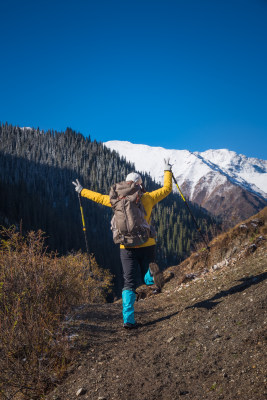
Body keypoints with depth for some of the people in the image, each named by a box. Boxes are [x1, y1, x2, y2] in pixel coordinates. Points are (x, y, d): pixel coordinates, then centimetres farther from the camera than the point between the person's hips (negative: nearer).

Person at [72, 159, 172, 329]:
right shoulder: (148, 198, -1)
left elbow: (98, 197, 13)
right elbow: (167, 189, 10)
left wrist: (81, 191, 28)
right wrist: (168, 171, 23)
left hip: (127, 247, 1)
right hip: (146, 245, -1)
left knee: (129, 283, 6)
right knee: (147, 275, 15)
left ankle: (128, 320, -3)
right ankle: (151, 274, -23)